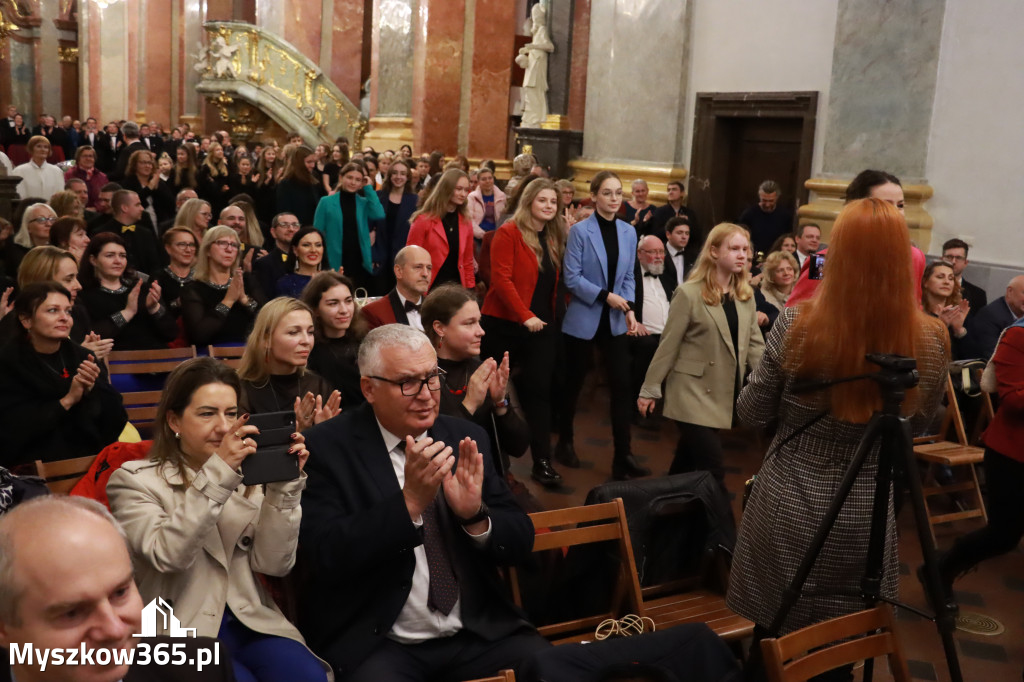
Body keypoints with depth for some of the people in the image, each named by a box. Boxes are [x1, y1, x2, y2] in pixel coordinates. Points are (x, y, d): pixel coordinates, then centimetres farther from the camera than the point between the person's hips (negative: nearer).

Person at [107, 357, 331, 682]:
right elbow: (167, 555, -19)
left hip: (251, 623, 3)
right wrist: (217, 473, -25)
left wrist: (284, 485, -11)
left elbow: (273, 564, 0)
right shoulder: (134, 480, -1)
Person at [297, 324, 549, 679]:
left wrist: (475, 515, -15)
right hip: (374, 642, -3)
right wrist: (409, 502, -25)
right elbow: (326, 556, -15)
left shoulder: (467, 437, 5)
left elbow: (521, 543, 5)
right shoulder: (328, 446, -6)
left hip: (479, 632, 3)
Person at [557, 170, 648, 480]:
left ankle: (623, 456, 1)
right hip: (583, 319, -3)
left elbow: (628, 277, 9)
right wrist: (606, 296, -19)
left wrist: (629, 308, -6)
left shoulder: (629, 232, 5)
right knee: (573, 383, 10)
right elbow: (571, 277, -12)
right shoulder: (580, 231, -9)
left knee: (621, 385, -3)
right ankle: (565, 443, 30)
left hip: (614, 321, 4)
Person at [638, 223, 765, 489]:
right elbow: (669, 345, -9)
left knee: (687, 463, 17)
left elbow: (754, 343, 8)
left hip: (724, 395, 6)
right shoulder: (689, 293, -11)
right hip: (693, 392, -6)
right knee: (713, 471, -9)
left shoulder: (746, 295, 7)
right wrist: (650, 389, -7)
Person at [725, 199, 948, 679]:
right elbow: (920, 427, 6)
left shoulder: (798, 326, -18)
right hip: (866, 521, 2)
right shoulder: (931, 342, -11)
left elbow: (751, 414, -5)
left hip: (788, 513, -2)